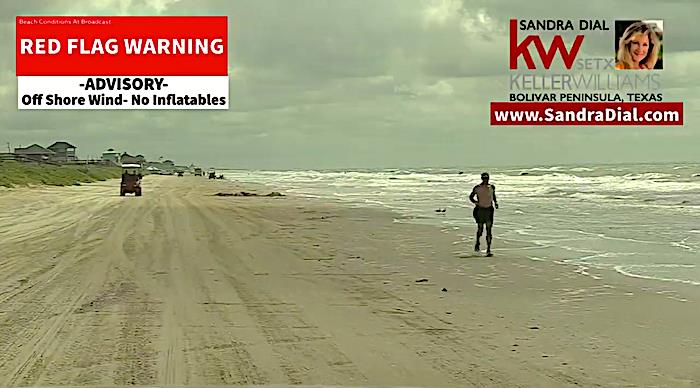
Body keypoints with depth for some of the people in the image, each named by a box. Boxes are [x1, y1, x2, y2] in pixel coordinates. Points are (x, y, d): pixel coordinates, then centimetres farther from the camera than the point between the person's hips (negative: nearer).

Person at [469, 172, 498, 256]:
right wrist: (476, 202, -12)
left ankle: (488, 250, -7)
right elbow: (471, 197, 6)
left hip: (489, 210, 1)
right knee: (480, 229, 6)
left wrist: (496, 202, 6)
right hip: (480, 209, -1)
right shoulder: (477, 188, -3)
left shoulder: (492, 187, 5)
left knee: (489, 230, -7)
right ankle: (477, 242, 39)